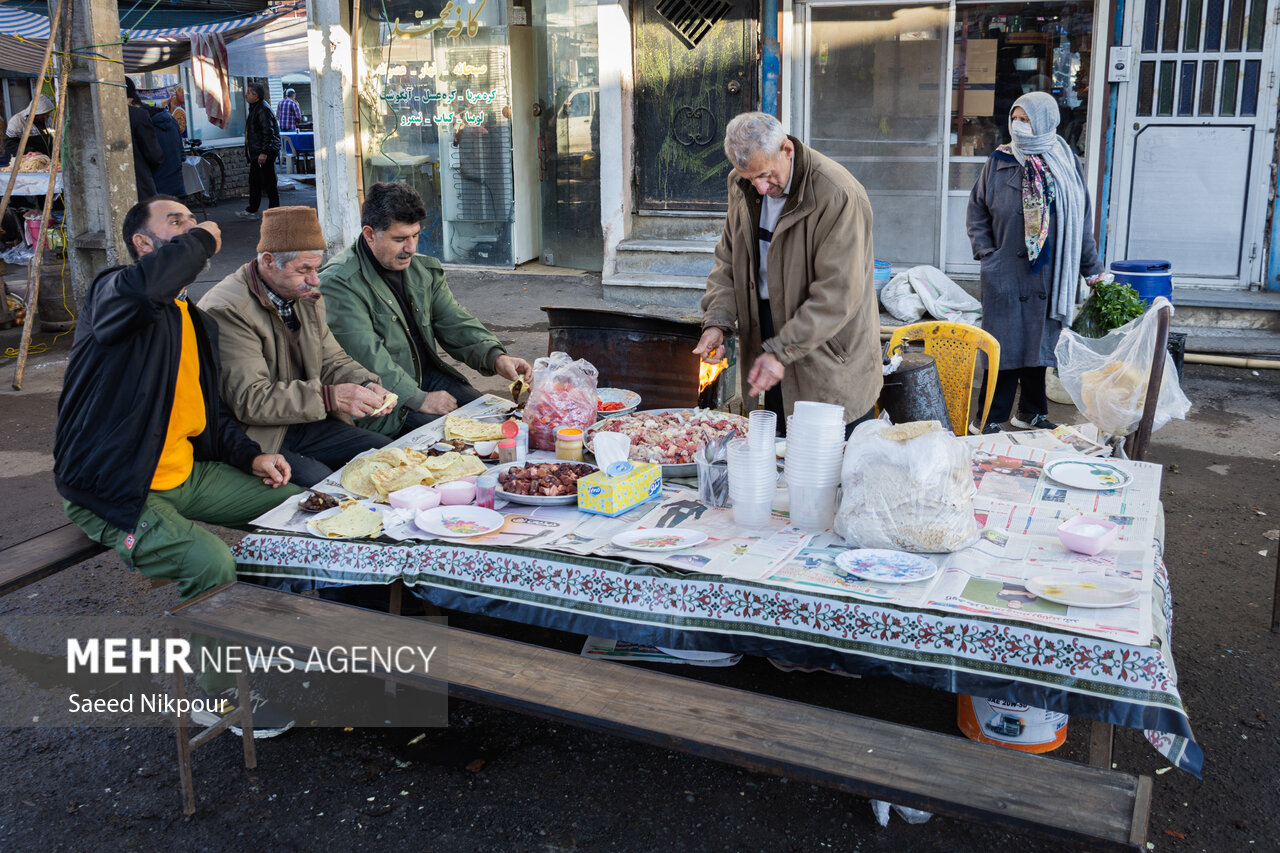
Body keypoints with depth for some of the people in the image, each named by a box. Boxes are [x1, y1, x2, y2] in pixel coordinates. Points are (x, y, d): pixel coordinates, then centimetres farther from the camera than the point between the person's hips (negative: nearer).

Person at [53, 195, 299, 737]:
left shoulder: (195, 322, 16)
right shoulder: (112, 292, -11)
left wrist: (250, 455, 6)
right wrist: (201, 241, -19)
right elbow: (146, 285, -39)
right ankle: (219, 696, -4)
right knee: (211, 562, -29)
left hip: (186, 474, 9)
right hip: (112, 489, -8)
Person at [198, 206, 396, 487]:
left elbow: (332, 361, 16)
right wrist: (331, 397, -29)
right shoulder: (226, 309, -18)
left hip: (304, 422, 8)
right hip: (256, 438, -8)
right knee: (320, 480, -31)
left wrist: (367, 385, -7)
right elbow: (249, 401, -24)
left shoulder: (306, 297, 10)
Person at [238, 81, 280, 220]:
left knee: (268, 183, -5)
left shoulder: (263, 109, -16)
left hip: (265, 153, -11)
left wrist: (264, 152, -25)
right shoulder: (255, 108, 16)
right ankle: (252, 211, 21)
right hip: (256, 154, 11)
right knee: (254, 181, 14)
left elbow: (268, 132, -22)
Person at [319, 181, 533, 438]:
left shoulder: (425, 270, 11)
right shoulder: (338, 283, -14)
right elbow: (365, 356, -21)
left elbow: (455, 324, 8)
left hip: (429, 378, 7)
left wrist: (496, 358, -11)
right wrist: (419, 400, -22)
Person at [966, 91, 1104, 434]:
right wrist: (986, 254, -4)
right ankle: (991, 419, 6)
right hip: (1006, 273, -2)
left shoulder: (1067, 165, 4)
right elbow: (977, 212, 6)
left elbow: (1082, 219, 9)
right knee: (1005, 343, -2)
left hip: (1050, 274, 2)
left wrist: (1091, 267, 11)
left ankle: (1032, 412, 24)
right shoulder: (999, 162, 0)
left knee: (1040, 340, 11)